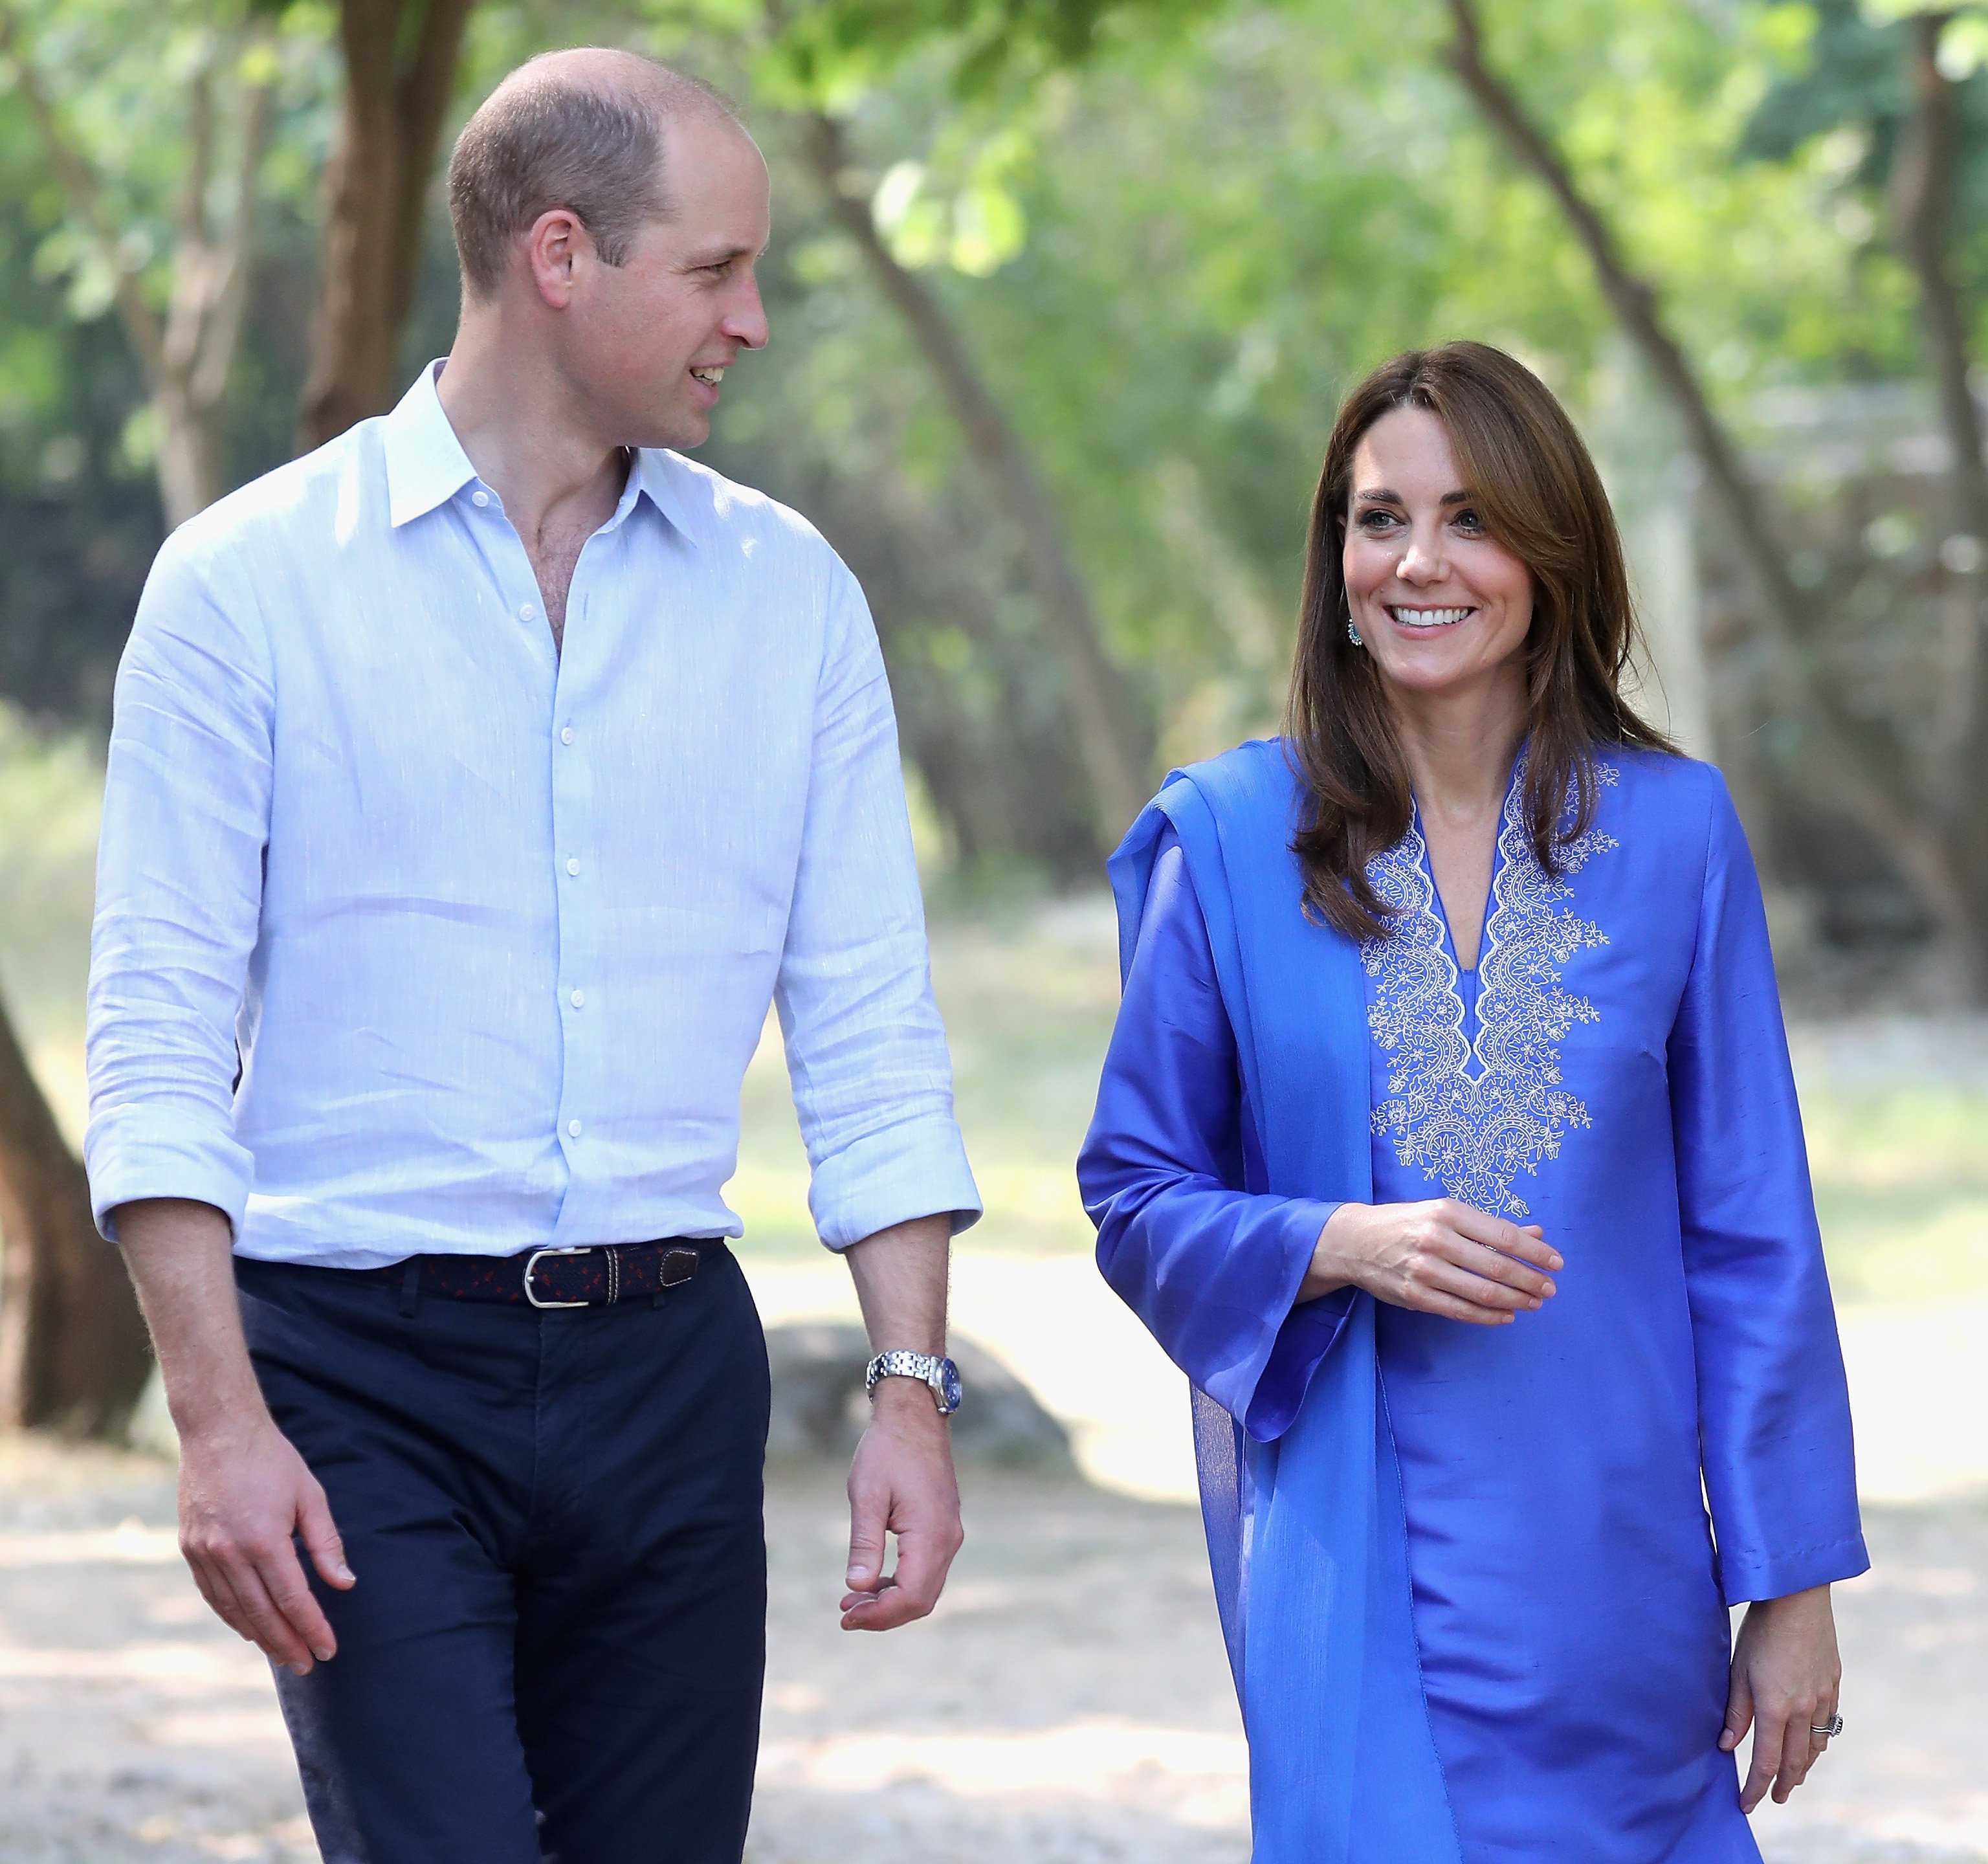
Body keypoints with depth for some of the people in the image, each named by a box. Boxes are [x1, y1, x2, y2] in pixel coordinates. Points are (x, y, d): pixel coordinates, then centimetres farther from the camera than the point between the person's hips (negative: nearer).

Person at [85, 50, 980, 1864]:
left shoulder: (791, 595, 9)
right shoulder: (249, 583, -2)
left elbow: (868, 1027, 9)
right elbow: (160, 1039, -5)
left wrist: (913, 1384, -1)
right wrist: (217, 1419, -14)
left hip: (671, 1370, 4)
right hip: (363, 1370, -4)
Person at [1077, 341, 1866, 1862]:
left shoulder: (1672, 829, 3)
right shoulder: (1231, 840, 0)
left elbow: (1750, 1230, 5)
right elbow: (1138, 1200, 5)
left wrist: (1793, 1585, 3)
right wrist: (1340, 1246, -15)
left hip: (1616, 1561, 2)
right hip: (1354, 1557, -2)